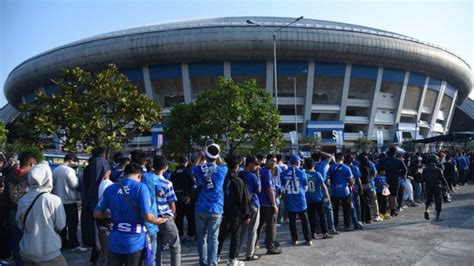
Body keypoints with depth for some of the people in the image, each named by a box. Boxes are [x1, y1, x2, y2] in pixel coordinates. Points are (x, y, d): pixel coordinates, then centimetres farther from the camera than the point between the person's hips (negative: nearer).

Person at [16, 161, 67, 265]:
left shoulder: (22, 200, -7)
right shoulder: (54, 200, -19)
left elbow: (20, 224, 9)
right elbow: (60, 226, -7)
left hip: (26, 252, 5)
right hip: (49, 254, -5)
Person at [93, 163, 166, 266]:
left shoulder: (110, 189, 2)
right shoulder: (141, 187, -11)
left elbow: (97, 214, 3)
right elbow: (147, 215, -18)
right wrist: (156, 221, 2)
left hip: (115, 241, 3)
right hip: (135, 242, -3)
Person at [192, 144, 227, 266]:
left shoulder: (199, 169, -2)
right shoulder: (222, 170, -3)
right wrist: (218, 155, 23)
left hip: (201, 208, 1)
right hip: (216, 209, -1)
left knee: (201, 237, 14)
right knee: (213, 239, 2)